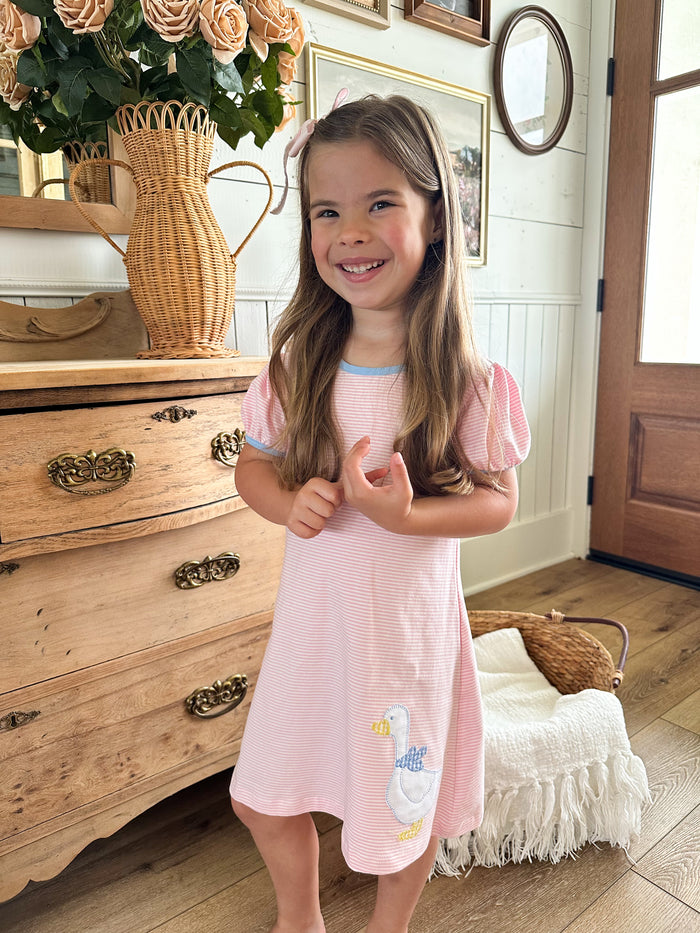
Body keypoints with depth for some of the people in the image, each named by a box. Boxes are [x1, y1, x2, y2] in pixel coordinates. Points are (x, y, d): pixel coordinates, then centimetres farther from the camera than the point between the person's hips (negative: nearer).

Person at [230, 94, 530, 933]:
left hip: (409, 622, -2)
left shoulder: (465, 377, -13)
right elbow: (253, 464, 4)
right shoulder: (297, 364, -5)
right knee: (264, 799, 18)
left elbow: (498, 501, -8)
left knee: (407, 804, 19)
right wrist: (287, 501, -18)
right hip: (311, 619, 3)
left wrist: (405, 515, -26)